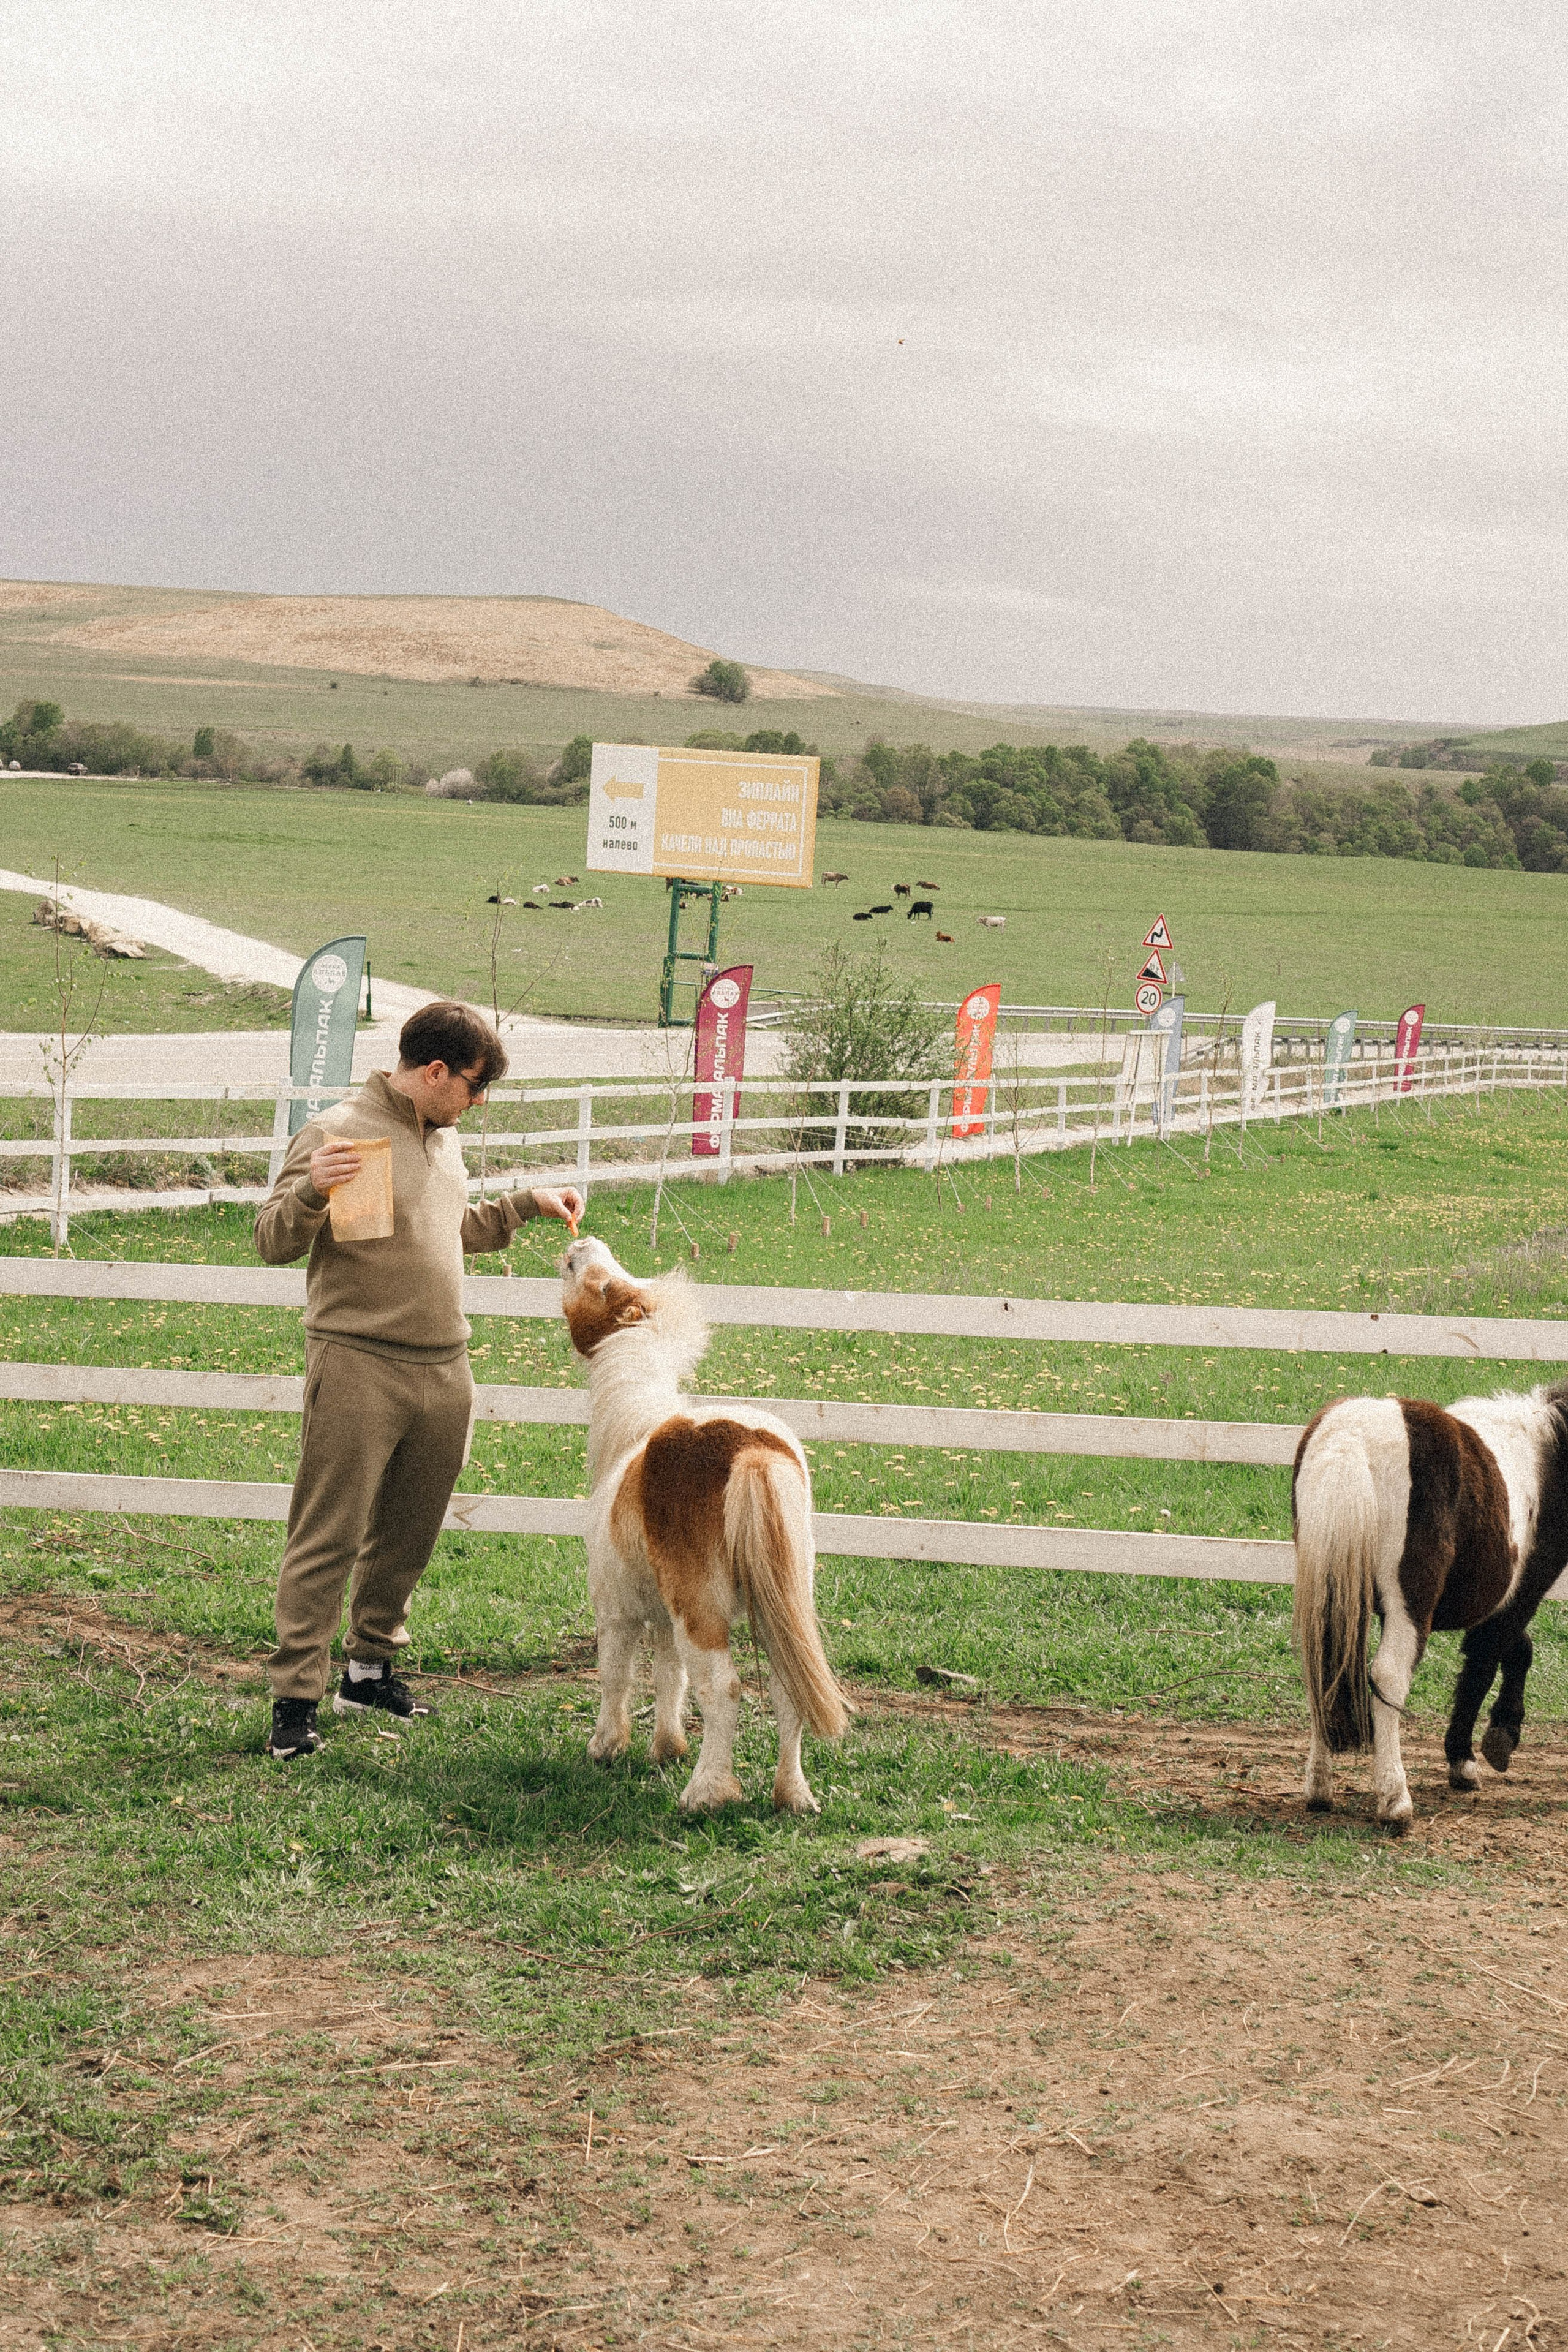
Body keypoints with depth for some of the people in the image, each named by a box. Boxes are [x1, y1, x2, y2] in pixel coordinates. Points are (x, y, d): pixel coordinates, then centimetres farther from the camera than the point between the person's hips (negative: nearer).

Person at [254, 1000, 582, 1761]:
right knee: (328, 1538, -6)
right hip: (358, 1368, -8)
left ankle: (369, 1668, 28)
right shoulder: (340, 1131, -9)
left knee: (406, 1538, 14)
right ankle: (296, 1697, -3)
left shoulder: (443, 1138, 17)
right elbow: (274, 1241, -12)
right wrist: (310, 1191, -30)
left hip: (444, 1373, 8)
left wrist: (528, 1205, 30)